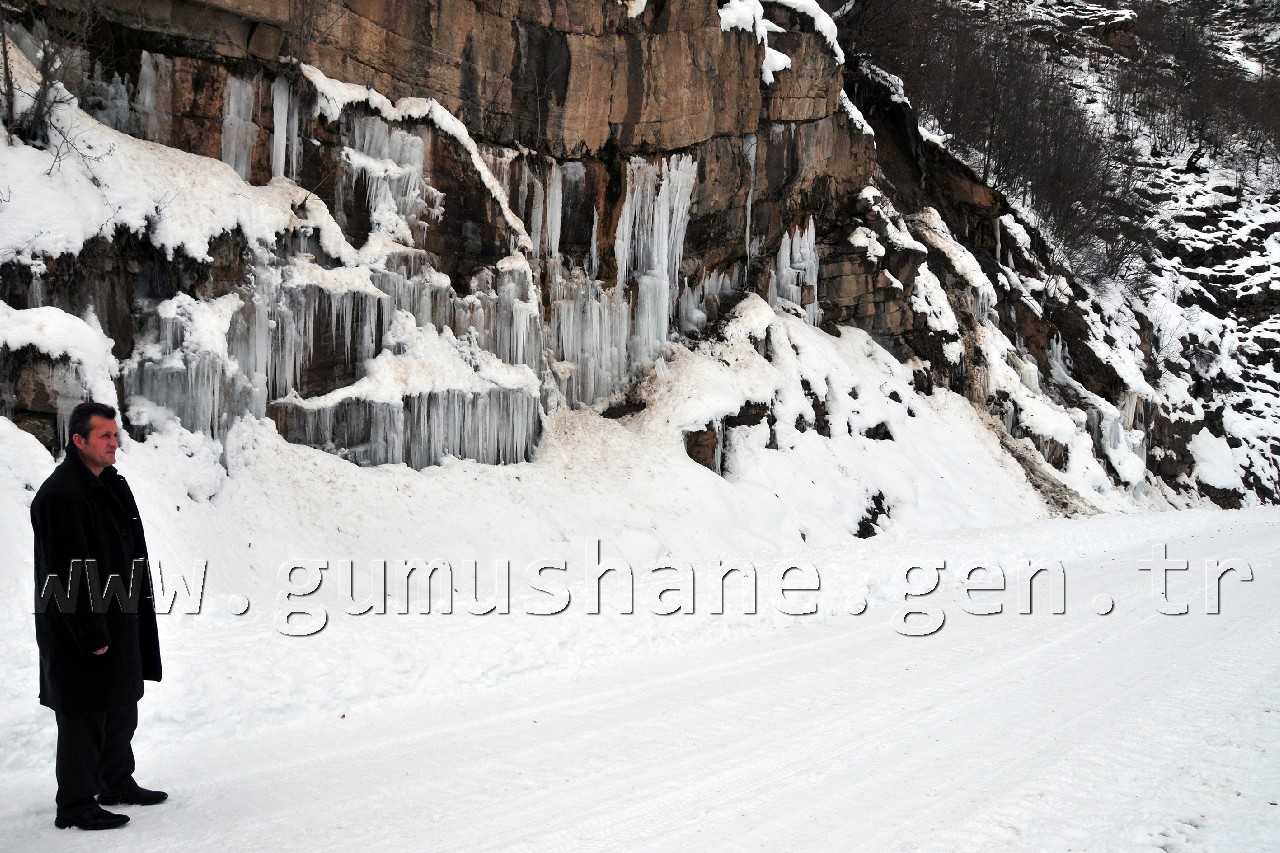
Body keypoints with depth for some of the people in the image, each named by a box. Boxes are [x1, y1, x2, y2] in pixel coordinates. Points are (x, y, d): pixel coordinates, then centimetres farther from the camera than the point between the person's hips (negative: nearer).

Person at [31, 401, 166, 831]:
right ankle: (76, 806, 10)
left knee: (121, 706, 19)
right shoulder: (60, 495, -19)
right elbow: (68, 574, -22)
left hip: (120, 623, 9)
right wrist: (91, 635, -21)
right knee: (84, 715, -1)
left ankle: (117, 783, 34)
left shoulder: (114, 486, 10)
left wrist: (137, 616, 13)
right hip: (79, 632, -9)